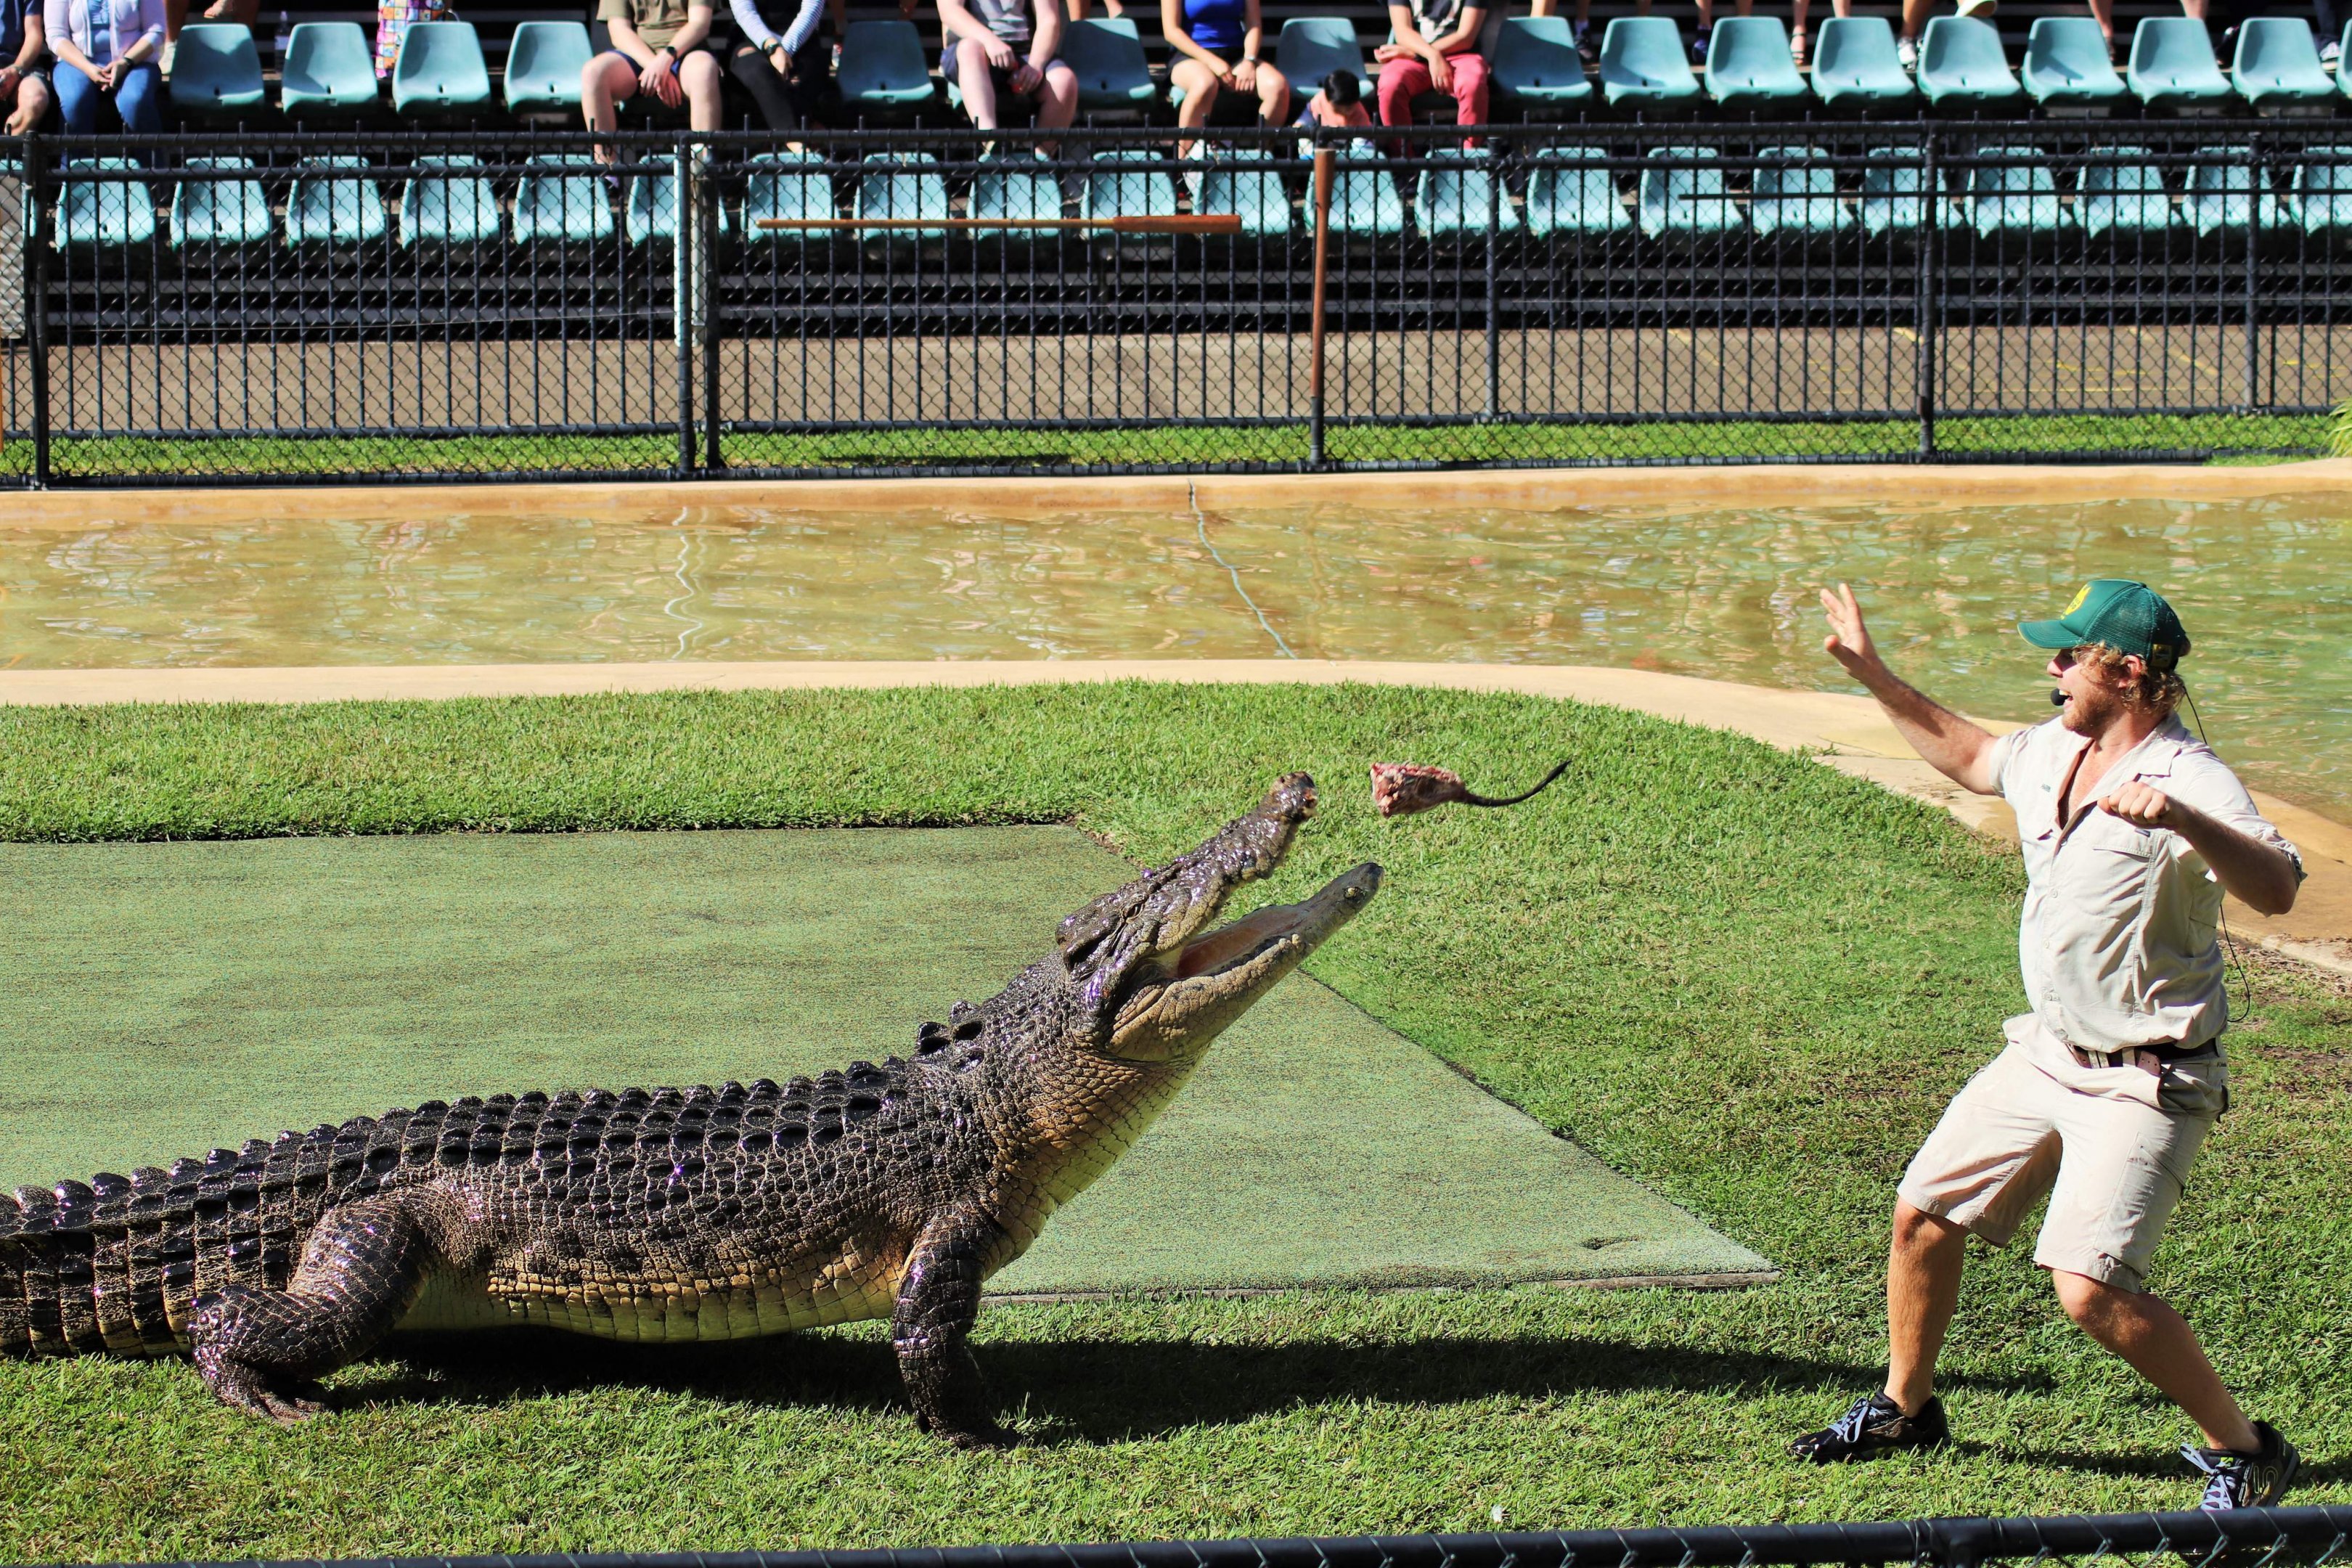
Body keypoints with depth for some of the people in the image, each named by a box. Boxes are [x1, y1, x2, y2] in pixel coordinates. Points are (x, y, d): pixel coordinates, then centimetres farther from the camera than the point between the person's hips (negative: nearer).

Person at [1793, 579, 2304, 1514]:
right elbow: (1971, 758, 27)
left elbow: (2277, 890, -39)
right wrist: (1875, 677, 24)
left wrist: (2180, 820, -55)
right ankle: (1905, 1408, 37)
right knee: (1923, 1214, 15)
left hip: (2147, 1081, -9)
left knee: (2089, 1287, -20)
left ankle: (2243, 1451, -3)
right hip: (2048, 1053, 9)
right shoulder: (2053, 753, 3)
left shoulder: (2190, 783, -22)